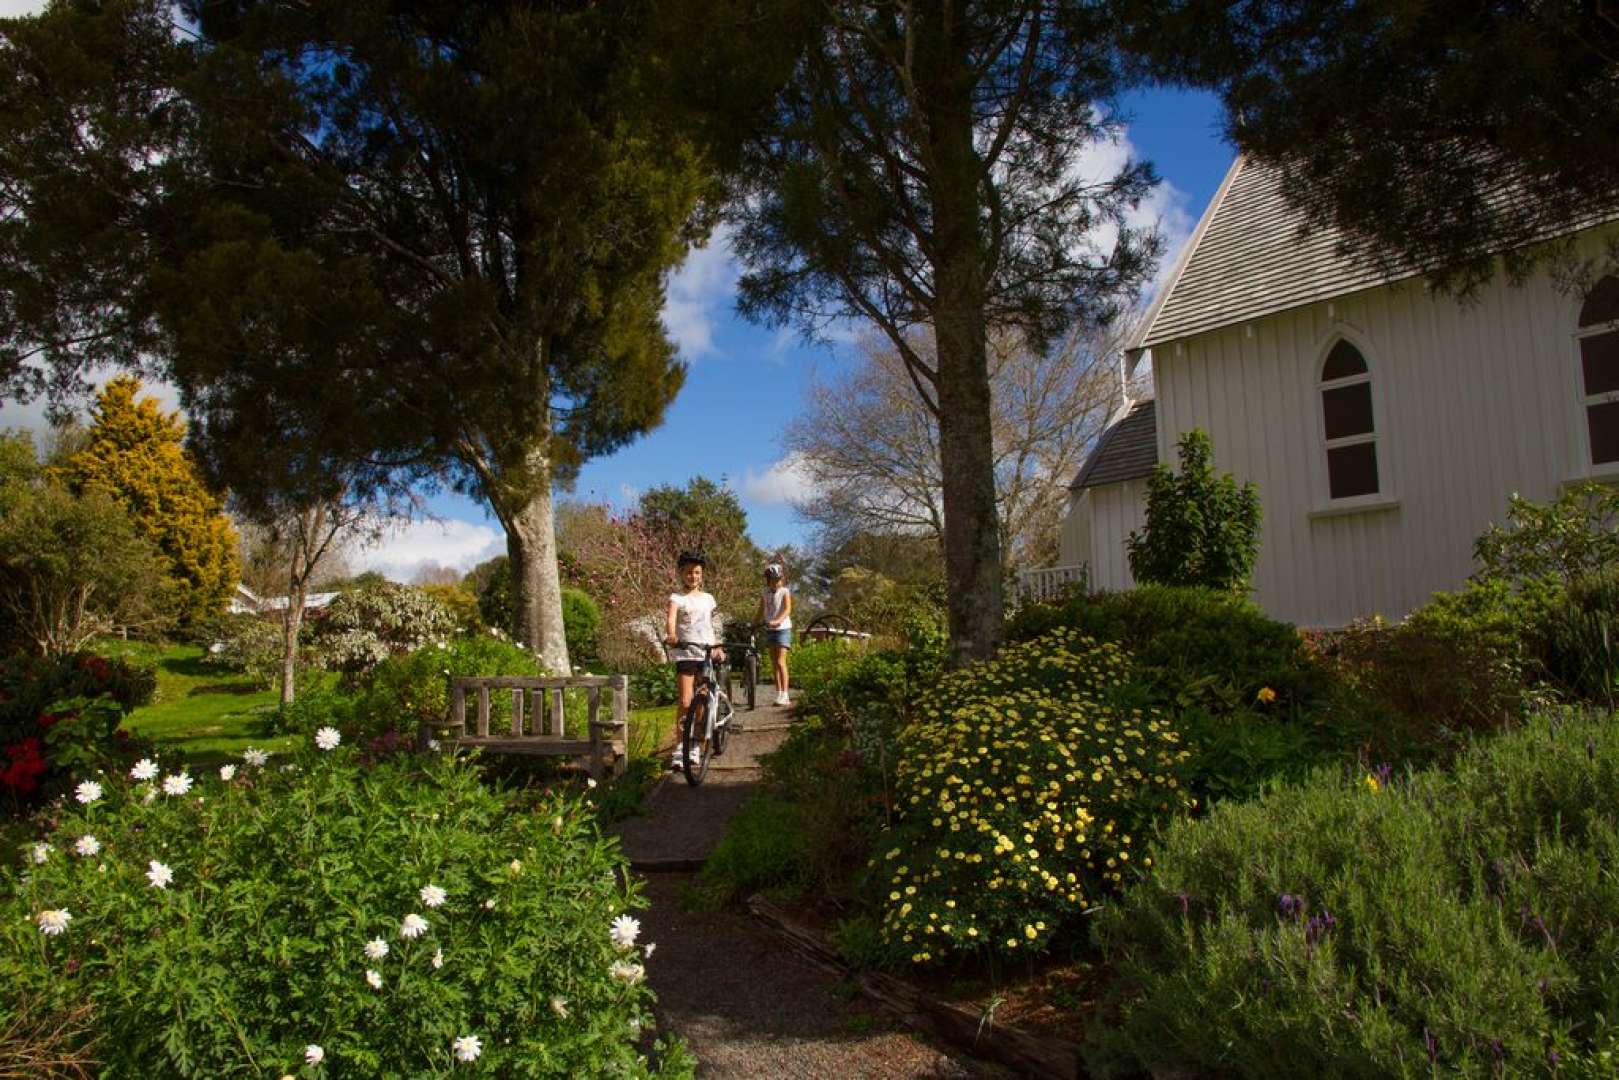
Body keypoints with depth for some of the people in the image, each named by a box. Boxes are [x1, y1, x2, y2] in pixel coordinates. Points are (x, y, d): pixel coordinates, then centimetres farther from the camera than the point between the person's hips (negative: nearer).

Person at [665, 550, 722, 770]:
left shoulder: (707, 599, 14)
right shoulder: (677, 598, 0)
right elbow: (670, 619, -19)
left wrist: (718, 648, 13)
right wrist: (671, 636, -38)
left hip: (707, 654, 4)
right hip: (685, 654, -4)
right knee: (685, 702, -11)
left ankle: (695, 745, 19)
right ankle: (679, 748, -5)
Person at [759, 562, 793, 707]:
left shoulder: (784, 592, -4)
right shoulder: (765, 593, 10)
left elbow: (787, 609, -17)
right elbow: (761, 612, 12)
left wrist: (777, 621, -32)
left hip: (782, 629, -5)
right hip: (769, 630, 5)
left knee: (780, 662, -13)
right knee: (774, 663, 8)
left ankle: (784, 695, -13)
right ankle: (779, 694, 14)